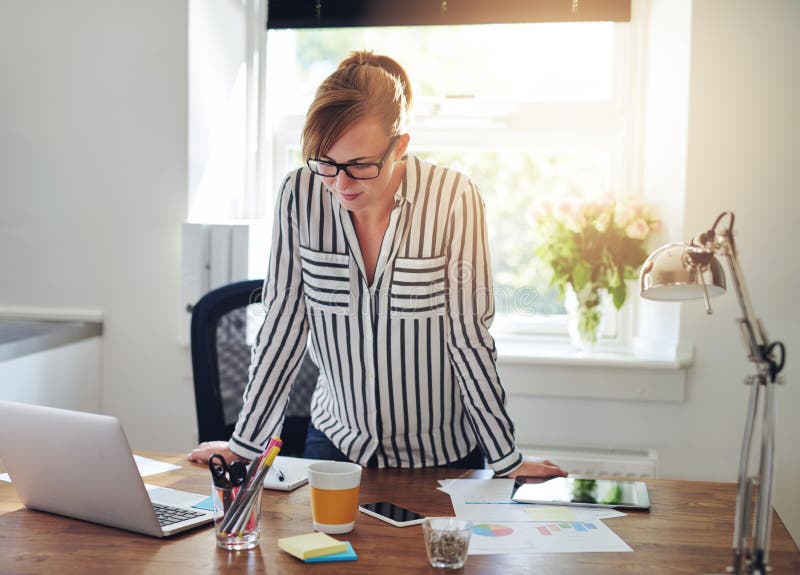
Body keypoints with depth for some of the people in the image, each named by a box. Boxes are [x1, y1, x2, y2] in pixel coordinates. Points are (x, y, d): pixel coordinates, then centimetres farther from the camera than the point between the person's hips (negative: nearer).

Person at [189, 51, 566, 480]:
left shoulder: (453, 199, -17)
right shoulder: (300, 196, -12)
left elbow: (468, 335, -12)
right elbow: (283, 322, -5)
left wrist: (506, 460, -9)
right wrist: (244, 444, -3)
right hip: (335, 441, 2)